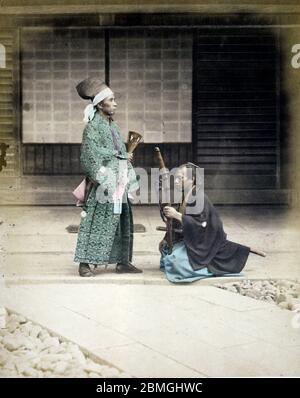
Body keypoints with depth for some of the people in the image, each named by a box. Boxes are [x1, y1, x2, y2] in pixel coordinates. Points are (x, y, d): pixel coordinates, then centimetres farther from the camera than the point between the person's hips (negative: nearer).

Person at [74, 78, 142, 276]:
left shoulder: (113, 125, 15)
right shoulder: (92, 127, -9)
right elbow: (90, 158, -16)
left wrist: (128, 181, 12)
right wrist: (103, 182, -18)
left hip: (119, 185, 8)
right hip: (105, 185, -8)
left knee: (123, 222, 10)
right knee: (95, 224, -3)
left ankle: (122, 261, 18)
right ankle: (84, 263, 5)